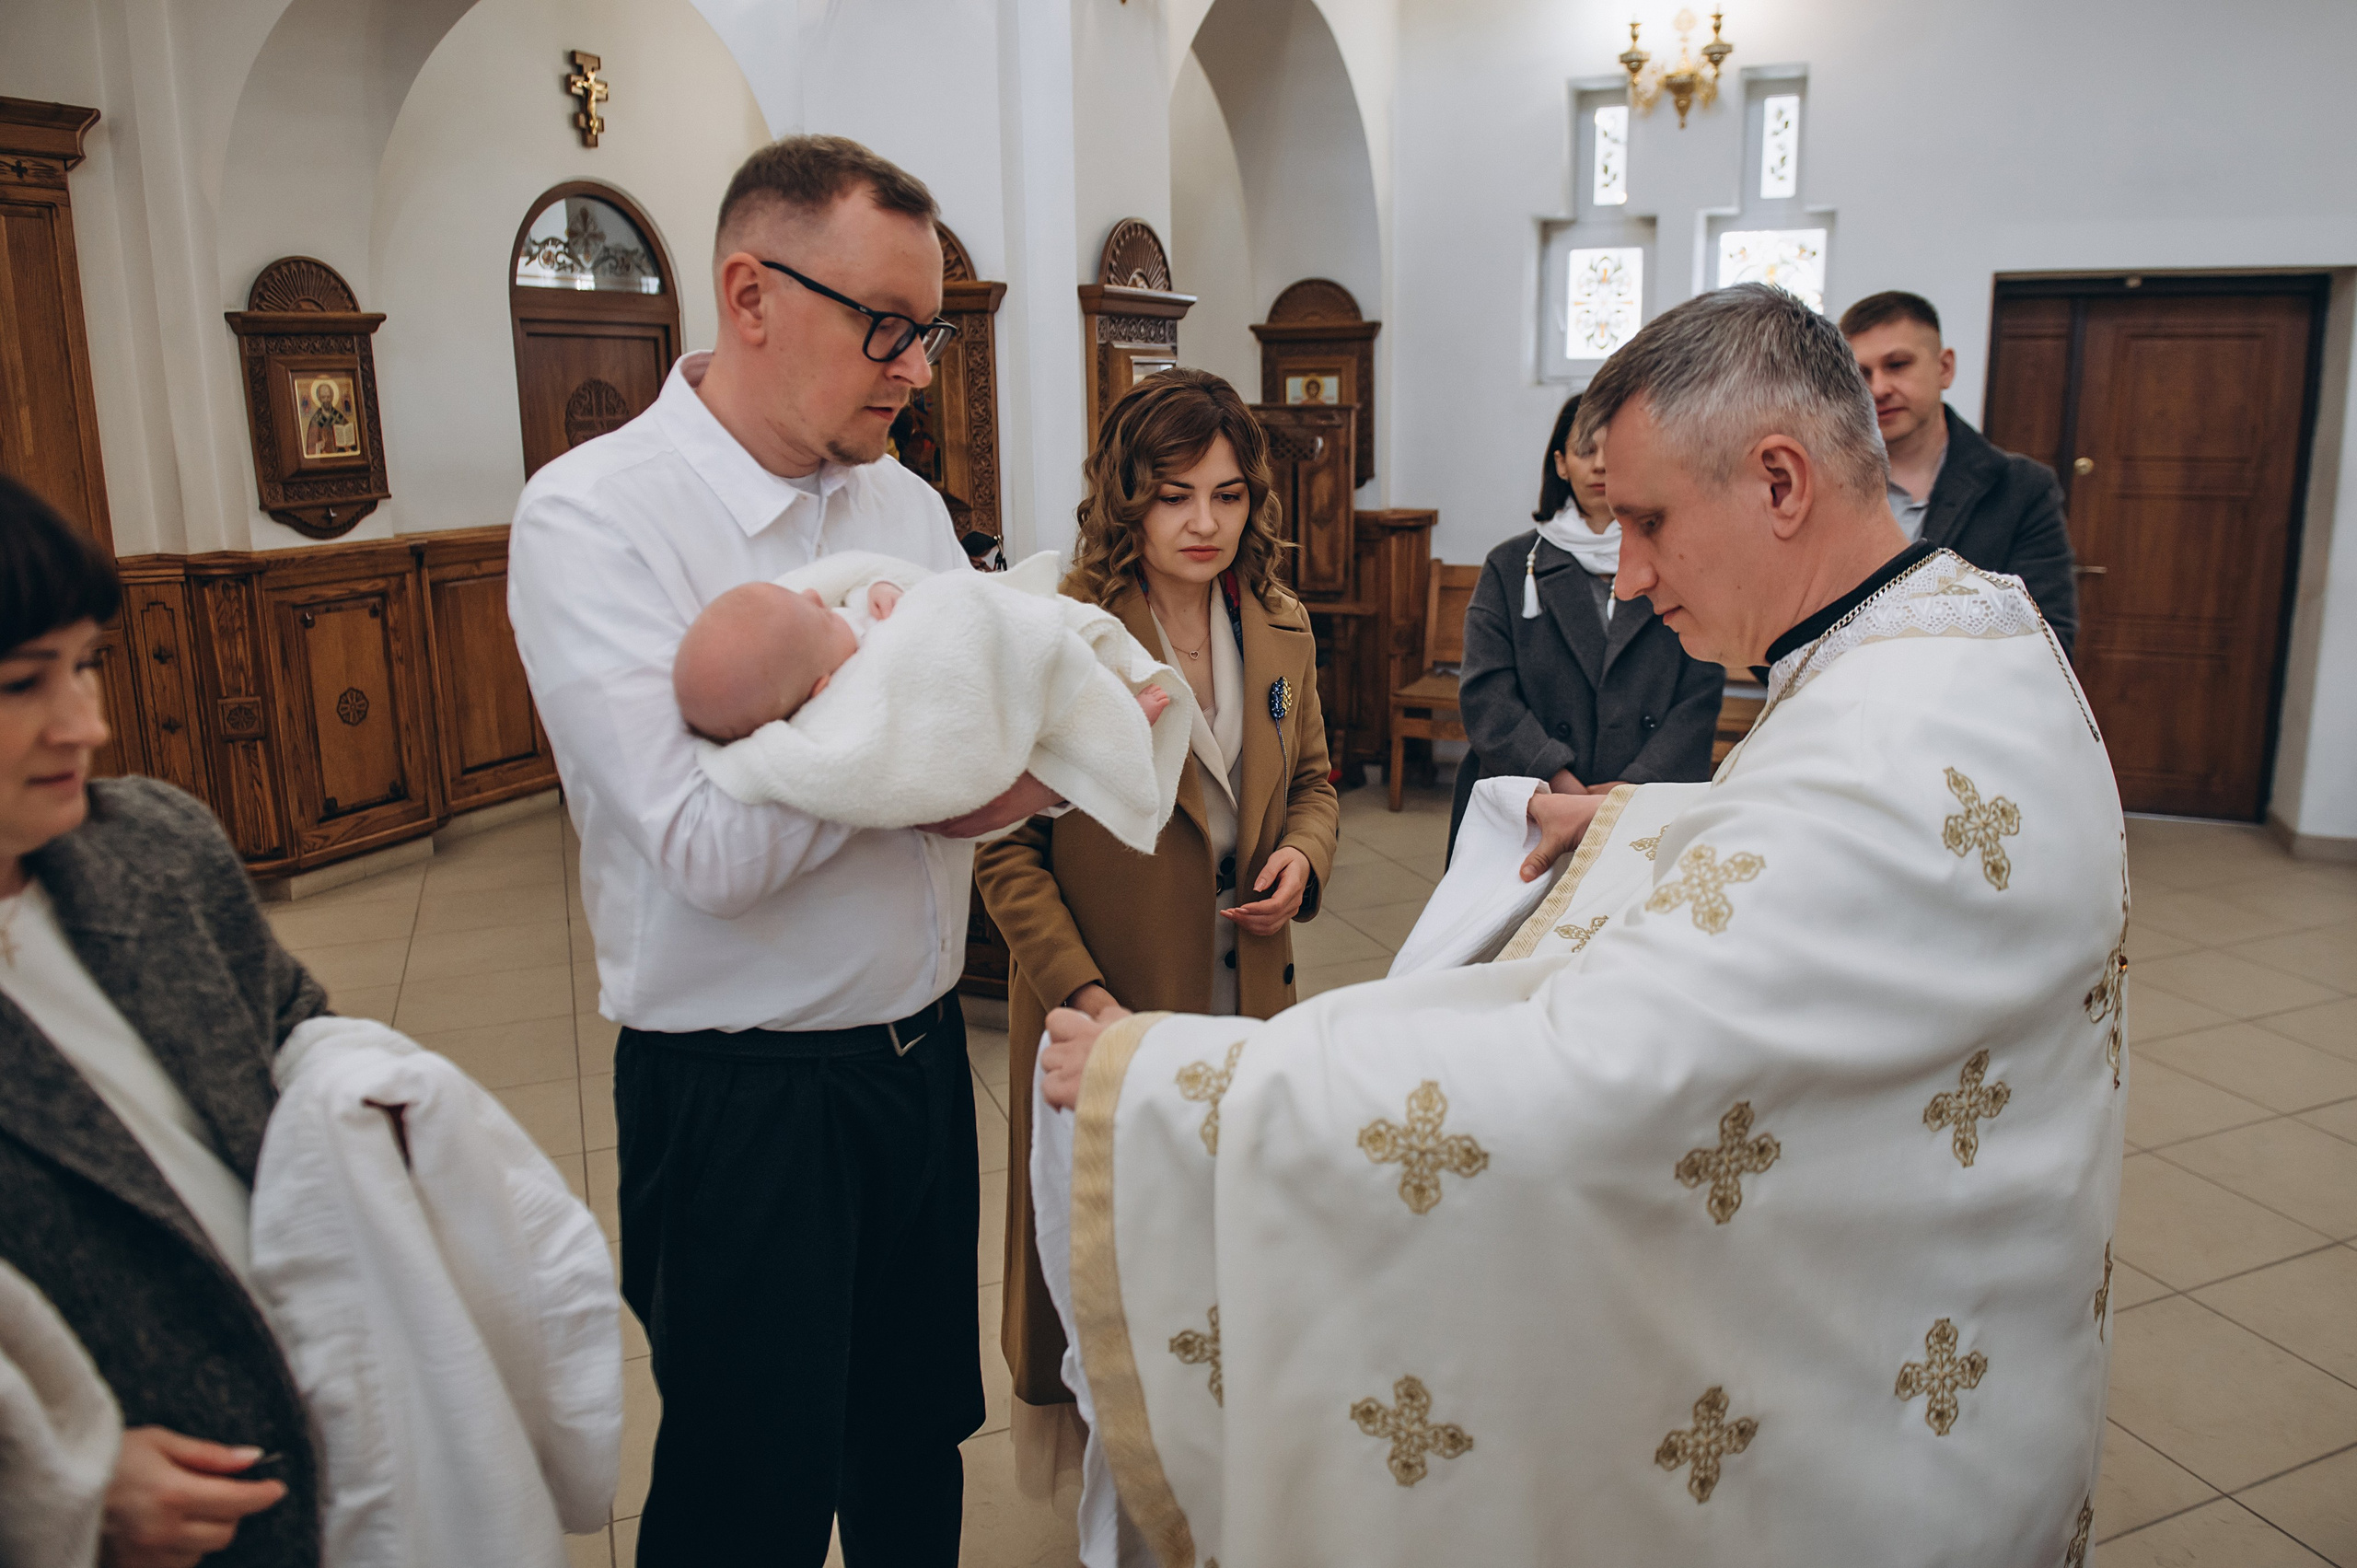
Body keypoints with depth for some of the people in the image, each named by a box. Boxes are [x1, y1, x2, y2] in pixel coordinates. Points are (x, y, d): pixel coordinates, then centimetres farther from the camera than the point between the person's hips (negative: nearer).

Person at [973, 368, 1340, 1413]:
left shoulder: (1281, 631, 3)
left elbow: (1312, 780, 17)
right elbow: (1005, 848, -12)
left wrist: (1301, 856, -5)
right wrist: (1083, 995, -19)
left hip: (1248, 997, 5)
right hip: (1106, 1013, -4)